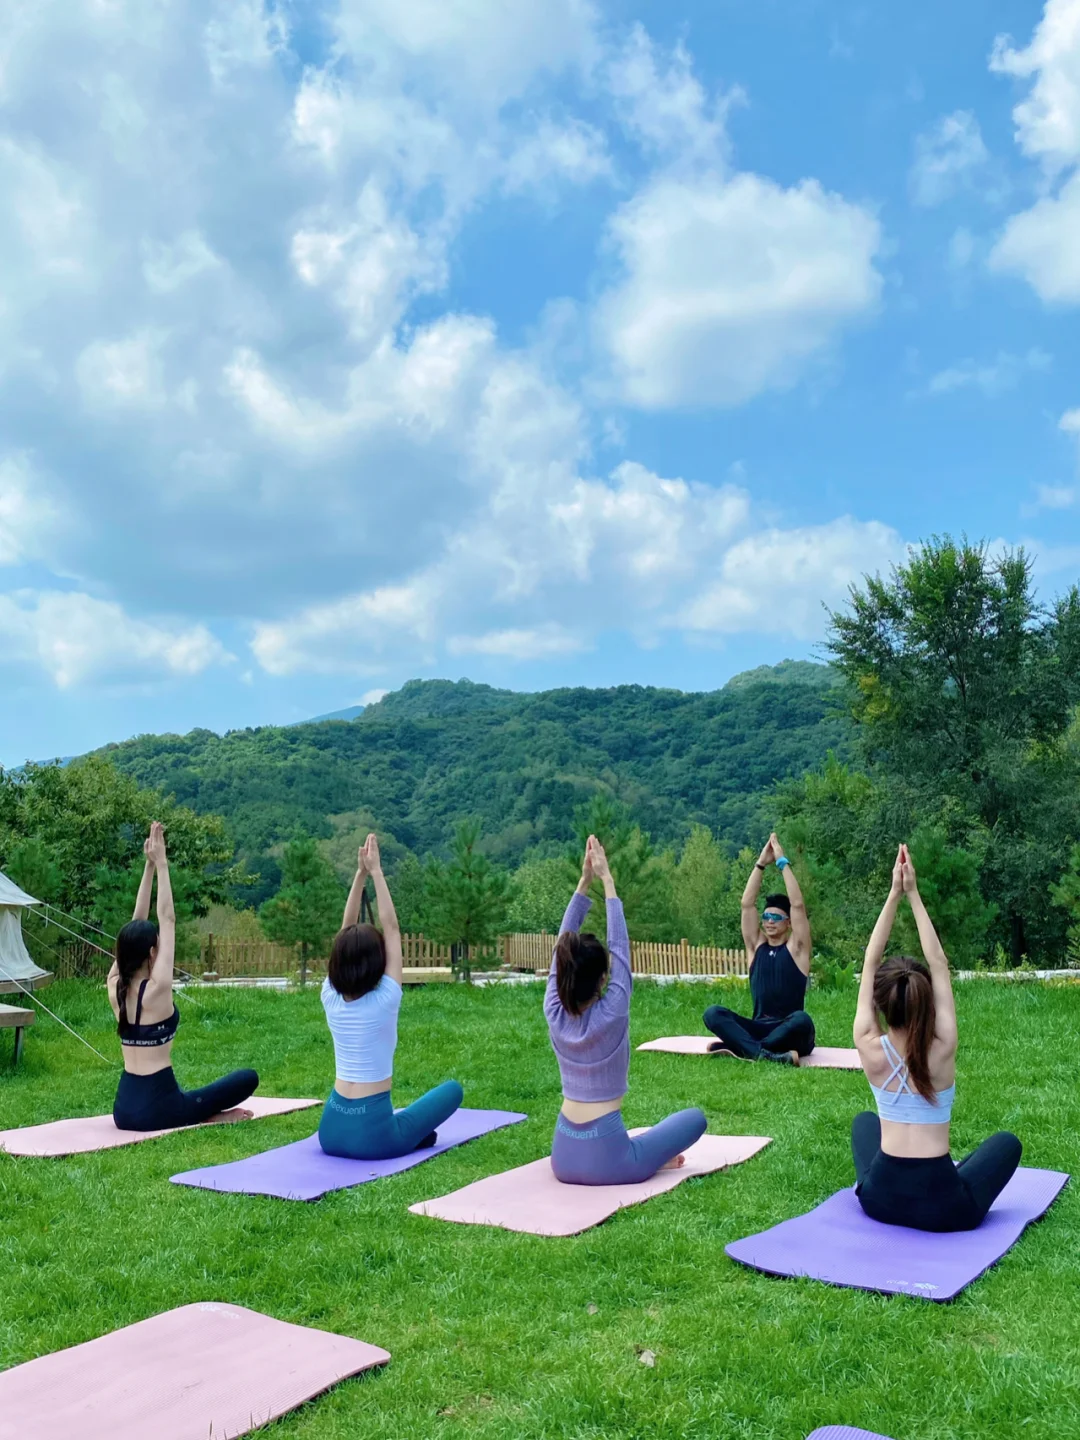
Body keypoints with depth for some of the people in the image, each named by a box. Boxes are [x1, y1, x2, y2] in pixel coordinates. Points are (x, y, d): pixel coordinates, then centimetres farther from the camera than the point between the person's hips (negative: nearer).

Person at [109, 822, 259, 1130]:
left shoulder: (115, 987, 1)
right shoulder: (156, 990, -17)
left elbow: (137, 922, 4)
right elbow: (167, 920, -11)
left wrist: (149, 866, 4)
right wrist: (160, 864, -8)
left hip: (124, 1108, 7)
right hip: (156, 1109, -6)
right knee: (248, 1077, 4)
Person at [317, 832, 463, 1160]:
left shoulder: (331, 998, -2)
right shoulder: (384, 1000, -15)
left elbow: (346, 931, 3)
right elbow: (392, 928, -8)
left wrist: (360, 874, 1)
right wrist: (376, 872, -6)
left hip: (331, 1131, 4)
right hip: (372, 1135, -4)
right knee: (453, 1089, 17)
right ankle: (409, 1134, 6)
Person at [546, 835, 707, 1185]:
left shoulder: (555, 1014, -5)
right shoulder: (610, 1015, -16)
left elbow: (562, 945, 2)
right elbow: (620, 946, -7)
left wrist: (584, 881, 1)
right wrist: (606, 880, -2)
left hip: (563, 1158, 4)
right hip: (605, 1160, -4)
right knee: (695, 1117, 13)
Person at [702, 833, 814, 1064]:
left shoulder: (796, 949, 2)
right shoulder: (756, 947, 11)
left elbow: (797, 905, -10)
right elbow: (747, 904, 2)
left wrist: (783, 863, -9)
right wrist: (761, 864, -2)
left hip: (789, 1033, -3)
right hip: (759, 1028, 3)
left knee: (801, 1020, -38)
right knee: (713, 1013, -22)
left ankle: (739, 1046, -31)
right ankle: (764, 1053, -42)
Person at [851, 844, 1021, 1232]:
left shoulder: (870, 1049, -11)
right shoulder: (942, 1050, -14)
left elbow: (870, 963, -5)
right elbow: (939, 964, -7)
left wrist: (894, 895, -7)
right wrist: (913, 894, -6)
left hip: (879, 1199, 1)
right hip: (943, 1207, -1)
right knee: (1006, 1142, 27)